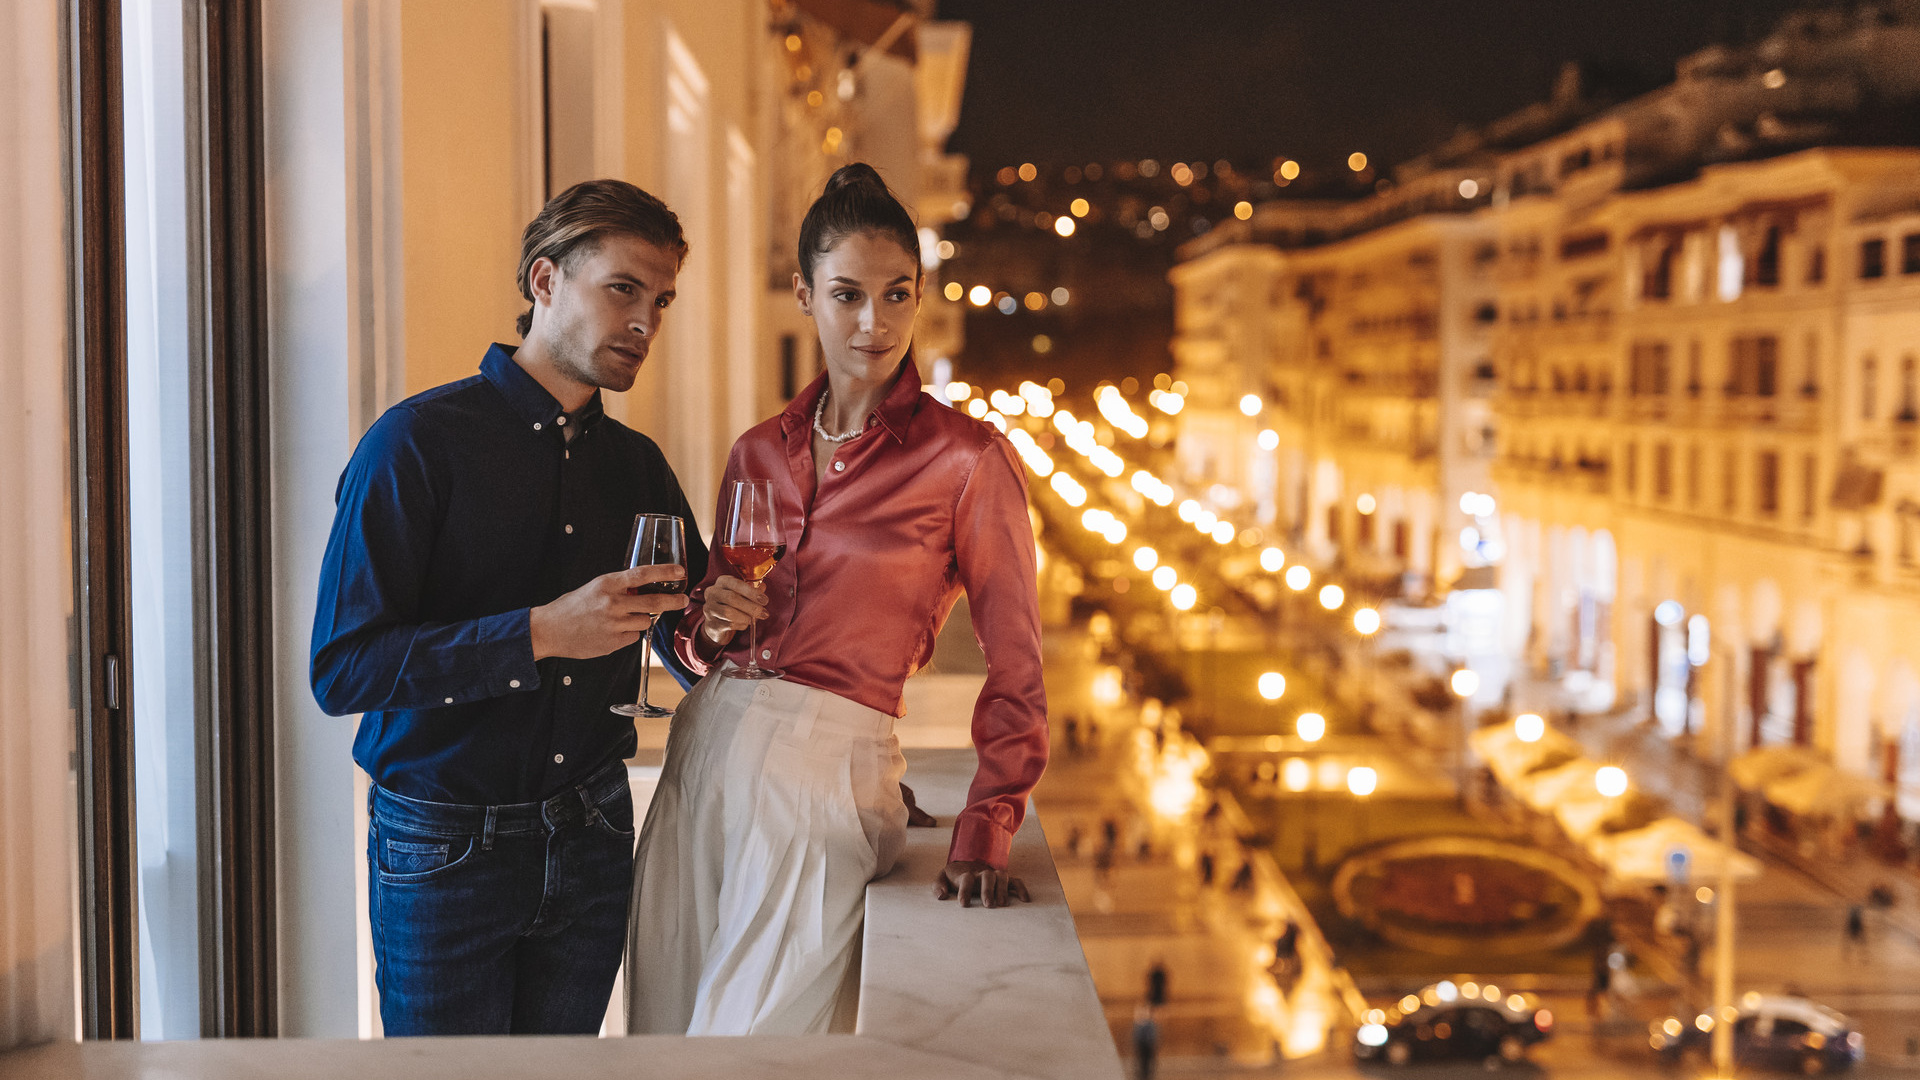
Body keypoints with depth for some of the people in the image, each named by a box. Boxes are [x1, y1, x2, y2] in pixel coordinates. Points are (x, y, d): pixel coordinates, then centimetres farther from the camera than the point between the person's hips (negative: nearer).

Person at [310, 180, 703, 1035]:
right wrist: (540, 633, -26)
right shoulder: (418, 443, -10)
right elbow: (341, 669, -18)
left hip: (590, 840, 5)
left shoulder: (637, 465, 9)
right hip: (445, 852, -5)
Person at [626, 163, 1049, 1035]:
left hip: (827, 774, -5)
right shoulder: (760, 452, 12)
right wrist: (710, 625, -3)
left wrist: (981, 836, -14)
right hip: (703, 756, 5)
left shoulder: (966, 459, -4)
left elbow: (1016, 666, -5)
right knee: (665, 1038, 8)